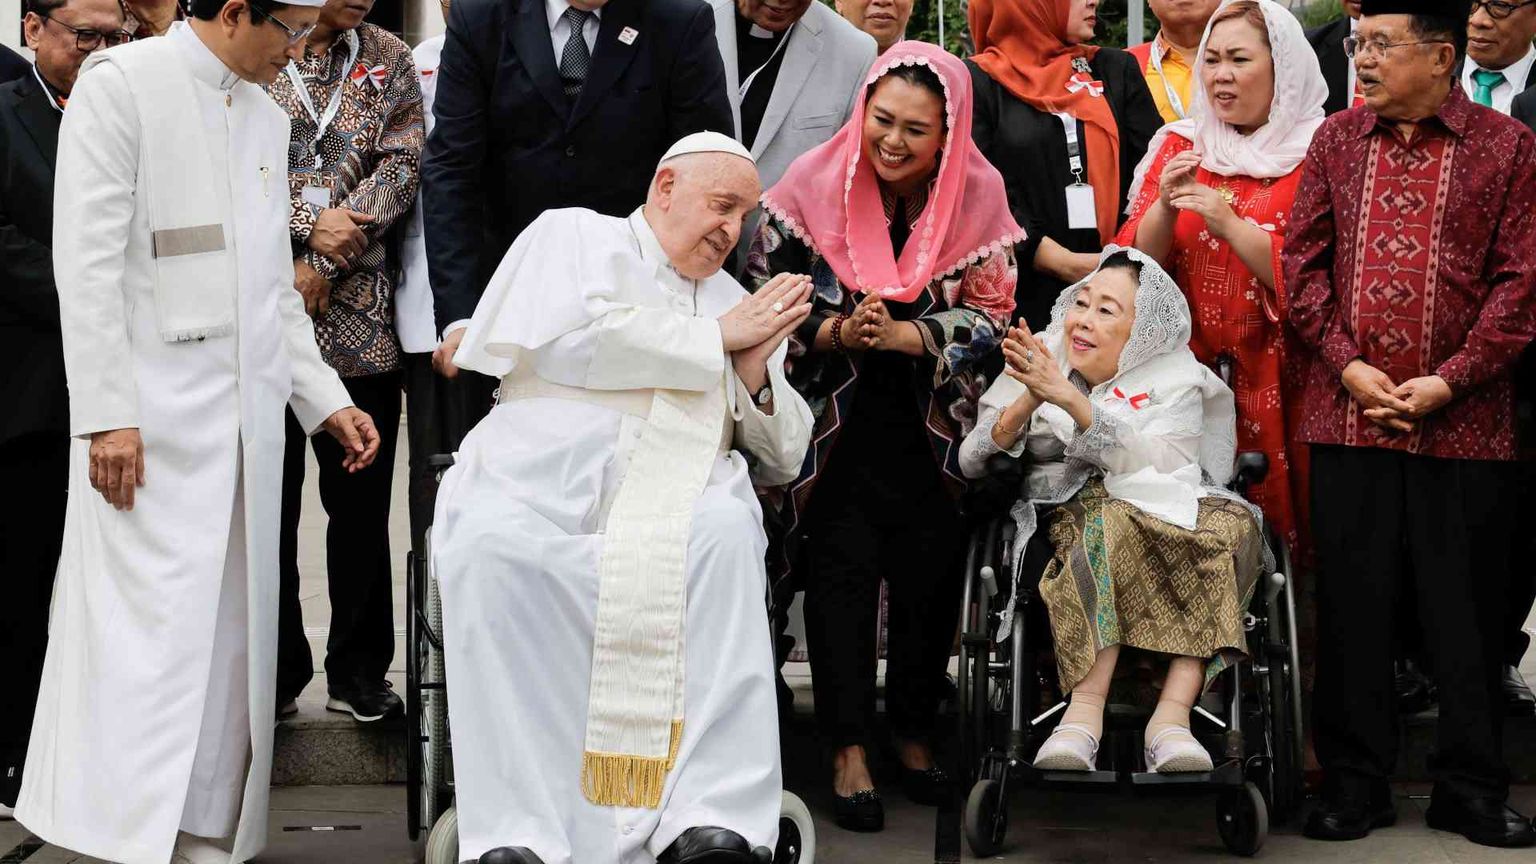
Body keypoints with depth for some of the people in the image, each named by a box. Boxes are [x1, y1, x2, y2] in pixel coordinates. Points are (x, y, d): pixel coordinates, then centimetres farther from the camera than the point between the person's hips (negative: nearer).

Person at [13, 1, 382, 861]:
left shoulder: (267, 117, 17)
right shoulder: (122, 83, -5)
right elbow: (88, 259, -11)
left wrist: (327, 400, 15)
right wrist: (107, 414, -16)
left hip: (248, 418, 7)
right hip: (152, 418, -7)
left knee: (233, 628, 6)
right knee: (152, 625, -10)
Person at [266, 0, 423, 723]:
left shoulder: (389, 60, 10)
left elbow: (401, 167, 0)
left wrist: (323, 264, -9)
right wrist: (309, 223, -15)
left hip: (358, 314, 2)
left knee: (361, 501, 5)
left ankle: (359, 669, 16)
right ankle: (277, 670, 16)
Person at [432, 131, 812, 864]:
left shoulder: (735, 302, 28)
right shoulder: (573, 235, 19)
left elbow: (781, 460, 26)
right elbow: (572, 338, -3)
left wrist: (755, 375, 6)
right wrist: (714, 339, 5)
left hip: (678, 501, 2)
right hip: (541, 484, -2)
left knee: (726, 533, -33)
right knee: (492, 545, -36)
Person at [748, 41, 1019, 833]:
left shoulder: (977, 196, -6)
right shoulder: (816, 186, -9)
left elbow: (989, 315, -5)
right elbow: (766, 296, -5)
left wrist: (906, 336, -20)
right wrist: (837, 332, -21)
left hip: (933, 425, 1)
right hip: (835, 416, -1)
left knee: (930, 573, 4)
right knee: (842, 572, -5)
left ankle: (914, 732, 22)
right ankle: (849, 750, 3)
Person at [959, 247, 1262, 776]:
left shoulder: (1175, 380, 7)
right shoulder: (1040, 362, 11)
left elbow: (1159, 465, -14)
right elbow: (972, 464, 2)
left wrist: (1072, 400, -22)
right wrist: (1030, 400, -15)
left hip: (1169, 514, 1)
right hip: (1072, 514, -1)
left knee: (1230, 525, -30)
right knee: (1115, 520, -34)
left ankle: (1173, 712, -40)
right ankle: (1084, 712, -45)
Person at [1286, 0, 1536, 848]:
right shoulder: (1336, 141, 9)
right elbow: (1303, 260, 7)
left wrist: (1450, 379, -11)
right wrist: (1345, 363, -5)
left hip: (1462, 421, -2)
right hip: (1348, 418, 2)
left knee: (1465, 609, 5)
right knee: (1352, 603, 6)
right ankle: (1354, 781, 16)